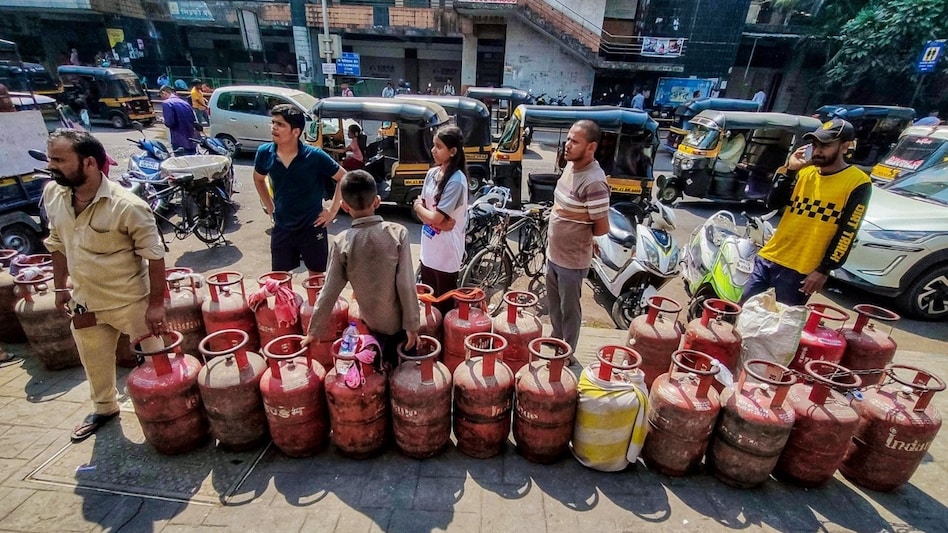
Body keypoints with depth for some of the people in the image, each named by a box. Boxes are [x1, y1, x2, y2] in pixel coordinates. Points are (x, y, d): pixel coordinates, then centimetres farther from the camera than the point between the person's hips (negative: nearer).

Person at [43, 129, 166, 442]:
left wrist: (156, 303, -19)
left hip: (131, 301, -6)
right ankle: (104, 407, 49)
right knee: (95, 364, 25)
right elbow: (58, 243, 11)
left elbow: (154, 255, -20)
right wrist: (60, 286, 13)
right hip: (84, 302, 7)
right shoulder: (52, 195, -4)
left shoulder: (126, 206, -25)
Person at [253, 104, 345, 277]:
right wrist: (270, 208, 10)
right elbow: (258, 179, 15)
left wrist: (333, 210, -7)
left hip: (312, 227, -3)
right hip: (281, 228, 4)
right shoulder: (264, 153, -6)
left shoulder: (315, 156, -17)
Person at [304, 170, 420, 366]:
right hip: (398, 320, 0)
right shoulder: (398, 233, -18)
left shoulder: (342, 242, -15)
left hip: (371, 322, 1)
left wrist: (314, 331, 3)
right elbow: (406, 284, -18)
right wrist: (412, 325, -9)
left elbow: (330, 291, -9)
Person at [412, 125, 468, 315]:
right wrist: (439, 222, -14)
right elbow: (423, 213, 5)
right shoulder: (432, 173, 4)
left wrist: (418, 206, -2)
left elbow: (435, 217, -21)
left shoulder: (456, 181, -19)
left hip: (446, 252, -7)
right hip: (429, 249, 7)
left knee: (444, 305, 9)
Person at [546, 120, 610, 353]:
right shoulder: (570, 166, 1)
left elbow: (602, 228, -20)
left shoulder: (594, 182, -26)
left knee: (569, 310, 11)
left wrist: (579, 234, -4)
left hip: (572, 260, -9)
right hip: (554, 253, 9)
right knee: (553, 305, 24)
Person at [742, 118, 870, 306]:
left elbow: (847, 233, -9)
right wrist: (789, 170, -6)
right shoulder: (805, 172, 10)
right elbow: (773, 204, 2)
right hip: (769, 257, 5)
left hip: (800, 270, -5)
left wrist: (824, 270, -12)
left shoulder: (857, 183, -6)